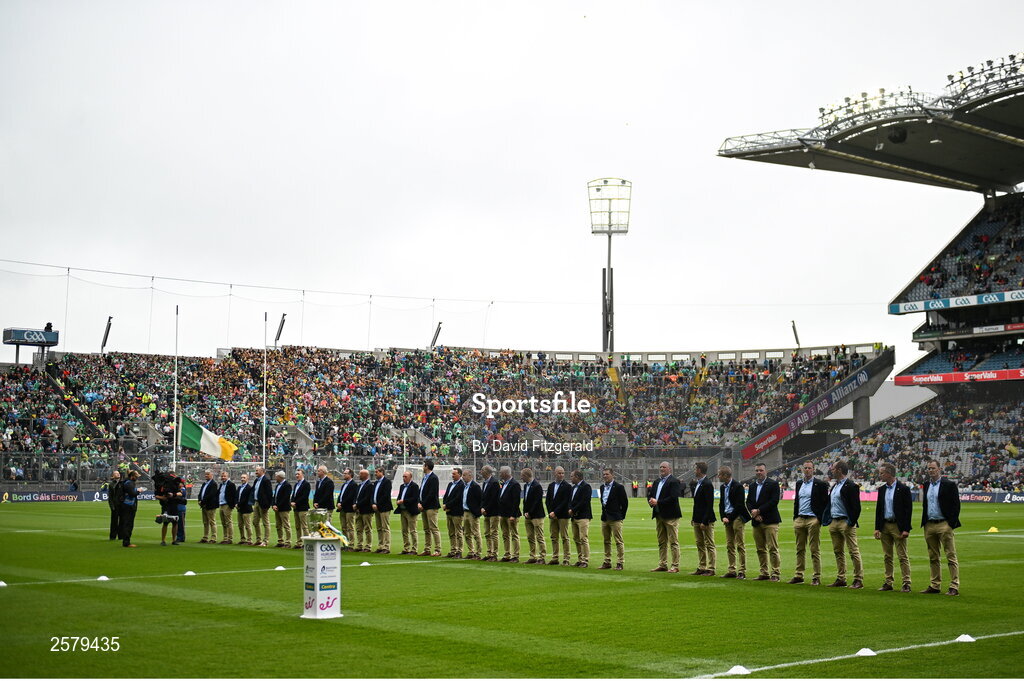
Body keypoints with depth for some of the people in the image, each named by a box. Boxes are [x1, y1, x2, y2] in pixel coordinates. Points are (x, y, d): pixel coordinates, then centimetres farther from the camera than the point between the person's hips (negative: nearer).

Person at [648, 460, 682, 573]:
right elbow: (650, 494, 17)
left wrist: (658, 502, -18)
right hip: (659, 515, 8)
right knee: (661, 542, 12)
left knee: (673, 542, -4)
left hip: (670, 515, -8)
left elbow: (673, 497, -19)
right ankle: (662, 565, 17)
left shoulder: (674, 481, -9)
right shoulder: (657, 482, 17)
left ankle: (675, 566, -2)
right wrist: (651, 501, -6)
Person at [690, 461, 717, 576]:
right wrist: (693, 517, 13)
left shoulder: (707, 485, -17)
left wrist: (704, 521, -22)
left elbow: (710, 505, -20)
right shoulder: (697, 483, 12)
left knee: (709, 545, -2)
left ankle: (711, 569, 1)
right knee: (699, 544, 14)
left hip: (706, 520, -10)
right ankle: (701, 568, 21)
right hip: (697, 519, 10)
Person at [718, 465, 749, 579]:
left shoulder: (737, 487, -12)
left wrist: (730, 518, -12)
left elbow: (739, 505, -14)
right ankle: (732, 570, 12)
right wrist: (723, 517, 2)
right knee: (729, 545, 8)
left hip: (737, 517, -8)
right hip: (727, 518, 8)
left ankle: (742, 571, -4)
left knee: (740, 545, -6)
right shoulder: (722, 487, 13)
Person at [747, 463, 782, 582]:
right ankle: (764, 573, 14)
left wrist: (758, 511, -12)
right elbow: (748, 502, 12)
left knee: (773, 548, -8)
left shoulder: (773, 484, -2)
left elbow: (774, 501, -12)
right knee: (760, 549, 8)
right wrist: (754, 514, -6)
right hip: (756, 522, 6)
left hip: (770, 521, -6)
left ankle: (776, 573, -5)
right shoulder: (752, 486, 17)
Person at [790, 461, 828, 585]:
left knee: (815, 550, -3)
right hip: (799, 519, 6)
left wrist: (820, 519, -11)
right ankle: (799, 575, 13)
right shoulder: (799, 483, 14)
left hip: (813, 520, -6)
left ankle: (816, 577, 0)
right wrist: (795, 517, 12)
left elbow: (825, 503, -5)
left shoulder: (820, 484, -3)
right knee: (800, 549, 8)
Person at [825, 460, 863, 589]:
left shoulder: (850, 486, -11)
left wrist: (851, 522, -18)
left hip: (846, 522, -9)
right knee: (838, 552, 12)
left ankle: (858, 580, -3)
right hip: (834, 523, 9)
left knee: (854, 552, -5)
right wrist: (829, 520, 14)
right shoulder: (834, 486, 16)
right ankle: (841, 579, 18)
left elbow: (856, 506, -15)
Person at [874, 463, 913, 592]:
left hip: (898, 527, -6)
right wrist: (877, 528, 6)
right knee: (887, 556, 9)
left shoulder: (903, 489, -7)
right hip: (884, 526, 6)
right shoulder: (881, 489, 11)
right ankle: (888, 583, 14)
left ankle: (906, 584, -3)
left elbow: (908, 509, -9)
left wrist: (906, 529, -13)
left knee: (903, 556, -4)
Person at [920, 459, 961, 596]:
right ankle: (935, 586, 17)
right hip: (929, 525, 7)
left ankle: (954, 587, -6)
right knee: (933, 557, 11)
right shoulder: (926, 485, 14)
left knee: (951, 556, -6)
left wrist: (952, 523, -13)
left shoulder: (949, 485, -5)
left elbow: (956, 505, -7)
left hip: (944, 524, -6)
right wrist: (924, 522, 13)